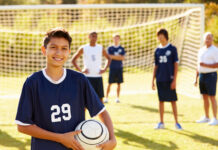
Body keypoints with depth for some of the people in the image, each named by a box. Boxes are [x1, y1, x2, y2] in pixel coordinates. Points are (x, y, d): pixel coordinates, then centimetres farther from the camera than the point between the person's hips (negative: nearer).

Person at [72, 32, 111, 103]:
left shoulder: (100, 48, 6)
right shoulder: (83, 48, -1)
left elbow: (108, 59, 19)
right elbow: (73, 60, 4)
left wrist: (105, 69, 5)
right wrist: (80, 70, -5)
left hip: (98, 76, 2)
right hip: (87, 76, -2)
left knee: (100, 97, 2)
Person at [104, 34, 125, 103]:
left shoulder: (122, 49, 8)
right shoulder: (110, 48, 4)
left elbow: (122, 58, -3)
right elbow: (109, 57, -8)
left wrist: (113, 56, -7)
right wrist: (118, 56, -7)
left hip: (119, 68, 2)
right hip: (112, 68, -2)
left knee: (119, 83, 3)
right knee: (109, 83, -4)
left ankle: (117, 98, 11)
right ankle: (106, 97, 1)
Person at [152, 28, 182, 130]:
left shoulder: (172, 49, -2)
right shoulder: (157, 50, 9)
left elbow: (176, 65, -4)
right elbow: (156, 66, 14)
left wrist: (174, 80, -11)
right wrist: (153, 80, 9)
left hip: (169, 79, -4)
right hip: (160, 80, 4)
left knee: (173, 101, 0)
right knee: (161, 100, 7)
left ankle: (176, 122, 6)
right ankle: (161, 123, 14)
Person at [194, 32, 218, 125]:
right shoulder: (201, 50, 14)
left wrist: (206, 65, -23)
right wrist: (196, 78, 14)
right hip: (202, 75, 7)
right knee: (205, 97, 9)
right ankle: (206, 118, 16)